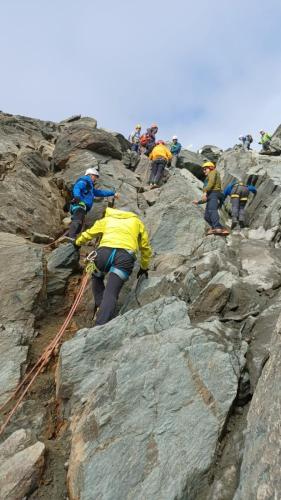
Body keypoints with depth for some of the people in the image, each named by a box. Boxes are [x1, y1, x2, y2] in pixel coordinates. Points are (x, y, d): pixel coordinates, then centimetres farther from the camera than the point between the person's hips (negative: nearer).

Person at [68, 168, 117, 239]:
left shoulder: (90, 186, 39)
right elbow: (76, 187, -11)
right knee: (77, 221, -30)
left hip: (82, 207, 10)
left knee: (79, 226, -4)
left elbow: (99, 192, 49)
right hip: (79, 205, -10)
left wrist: (113, 193, 52)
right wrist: (77, 196, -32)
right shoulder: (84, 180, 9)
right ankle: (71, 237, -47)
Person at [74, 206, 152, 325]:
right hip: (125, 257, -1)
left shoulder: (106, 219, 32)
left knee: (97, 278, 31)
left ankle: (100, 307, 20)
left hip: (104, 252, 1)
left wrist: (78, 242, 65)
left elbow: (88, 233, 45)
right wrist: (144, 267, 47)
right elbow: (145, 247, 35)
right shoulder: (136, 221, 32)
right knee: (111, 293, -7)